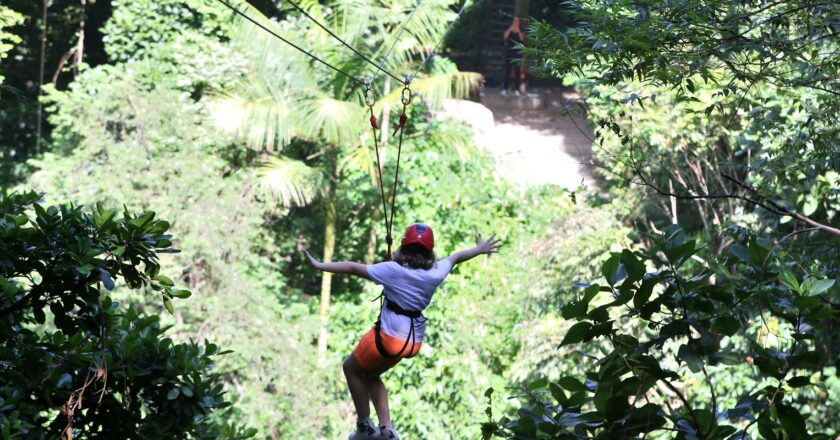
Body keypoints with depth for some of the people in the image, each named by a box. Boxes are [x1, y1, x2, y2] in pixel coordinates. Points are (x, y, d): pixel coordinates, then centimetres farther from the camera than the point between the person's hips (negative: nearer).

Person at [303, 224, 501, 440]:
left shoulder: (393, 270, -14)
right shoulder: (436, 272, -1)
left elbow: (353, 268, -12)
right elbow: (457, 256, 19)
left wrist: (319, 265, -6)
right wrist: (480, 249, 36)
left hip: (387, 336, -6)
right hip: (413, 342, 6)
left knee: (352, 369, 20)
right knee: (371, 374, 28)